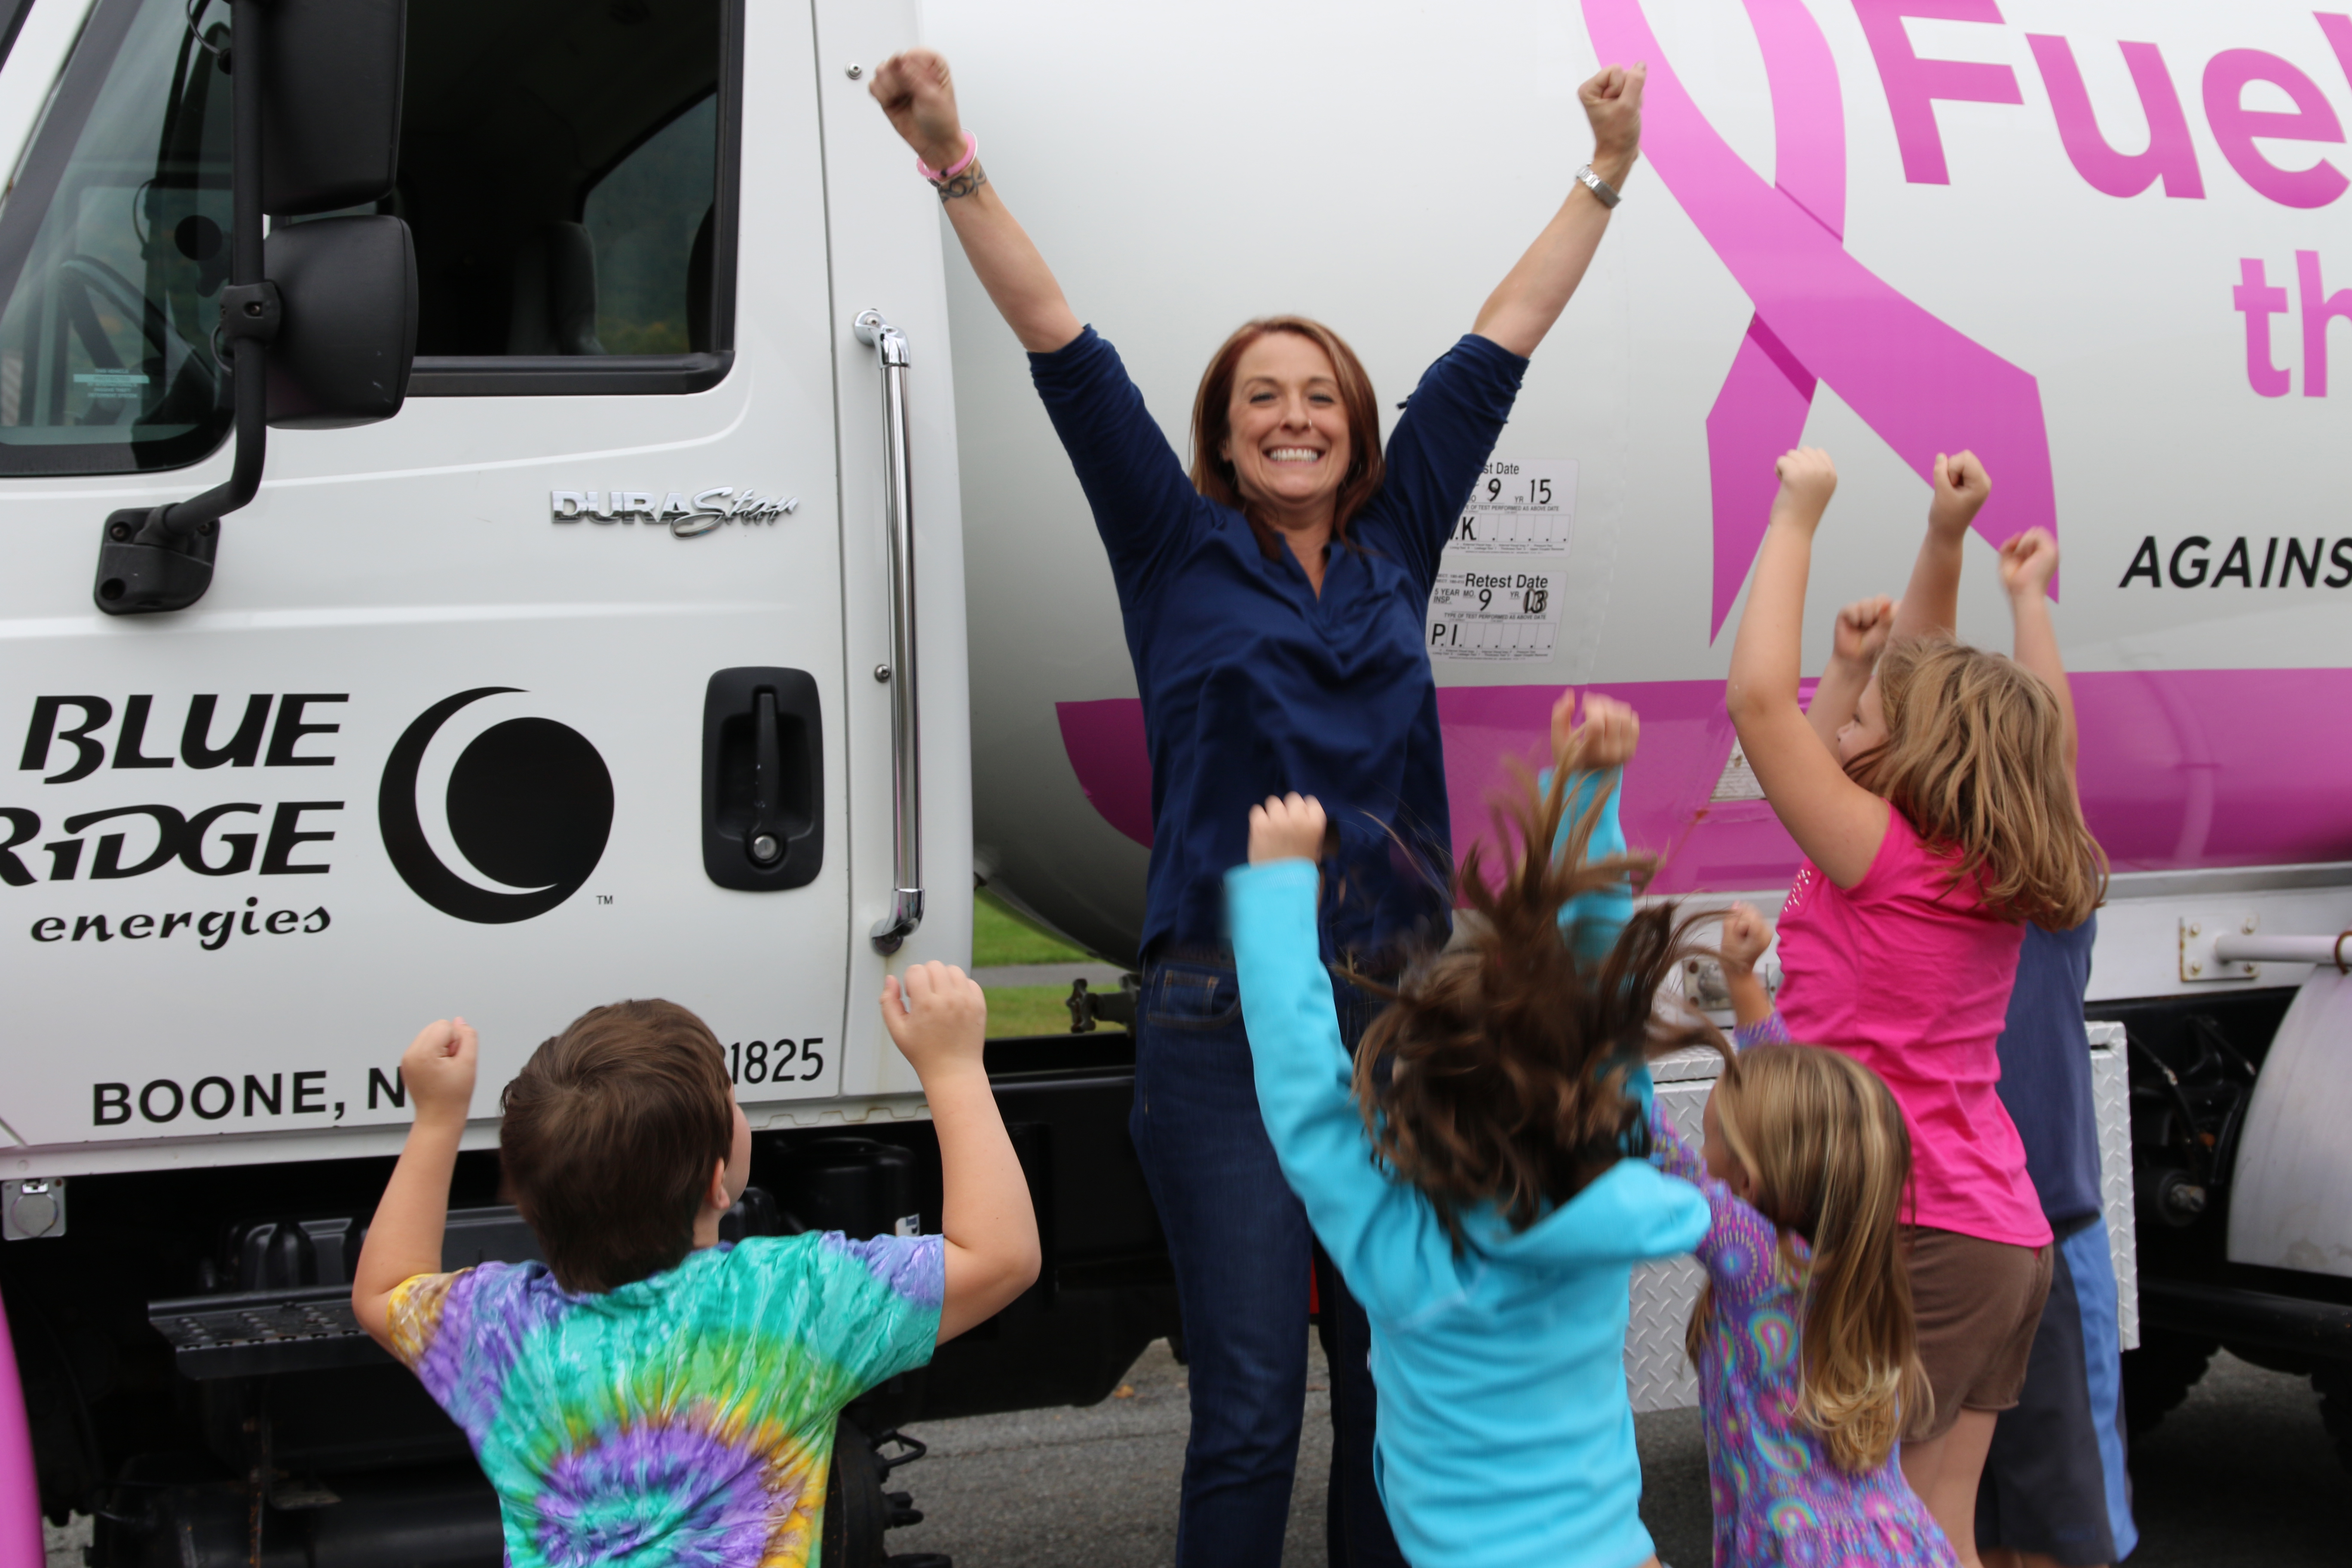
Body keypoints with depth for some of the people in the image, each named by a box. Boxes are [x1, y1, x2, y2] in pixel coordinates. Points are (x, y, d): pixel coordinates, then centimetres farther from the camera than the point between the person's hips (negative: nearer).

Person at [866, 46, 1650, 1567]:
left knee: (1401, 1381, 9)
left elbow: (1498, 346, 17)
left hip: (1404, 1003, 4)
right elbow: (1065, 349, -3)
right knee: (1249, 1412, -3)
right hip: (1228, 1022, -4)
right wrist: (957, 164, -10)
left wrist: (1605, 176, 22)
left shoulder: (1392, 544, 12)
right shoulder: (1179, 550, 4)